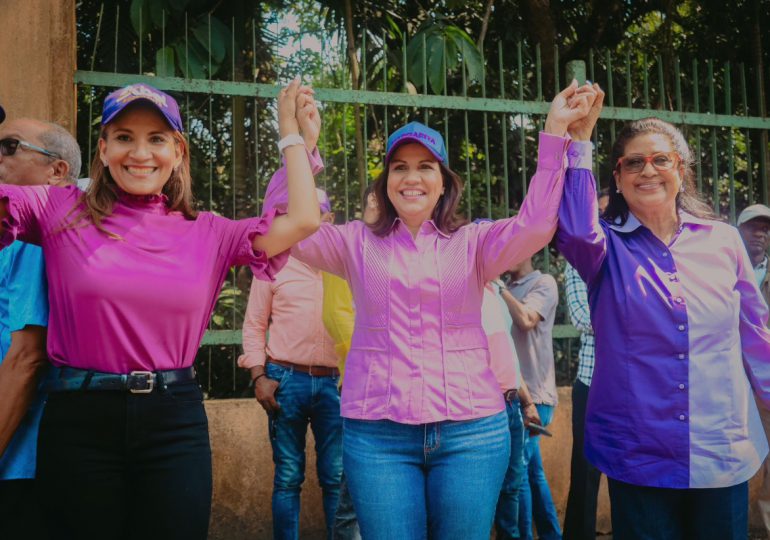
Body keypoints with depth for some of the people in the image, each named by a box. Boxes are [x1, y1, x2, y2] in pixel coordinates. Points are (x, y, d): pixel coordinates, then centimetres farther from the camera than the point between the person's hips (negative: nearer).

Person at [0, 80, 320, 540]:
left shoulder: (207, 233, 4)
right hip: (79, 418, -1)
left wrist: (291, 132, 4)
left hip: (175, 421, 1)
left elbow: (303, 221, -2)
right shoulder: (63, 212, 1)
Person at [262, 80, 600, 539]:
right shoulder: (358, 243, 8)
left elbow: (536, 225, -9)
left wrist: (554, 133, -14)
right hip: (378, 433, 0)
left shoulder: (472, 242, 7)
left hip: (471, 431, 1)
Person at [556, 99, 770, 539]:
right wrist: (579, 141, -24)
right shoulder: (608, 247, -2)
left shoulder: (724, 240, 3)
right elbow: (576, 231, -27)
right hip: (638, 457, -2)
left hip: (725, 454, 2)